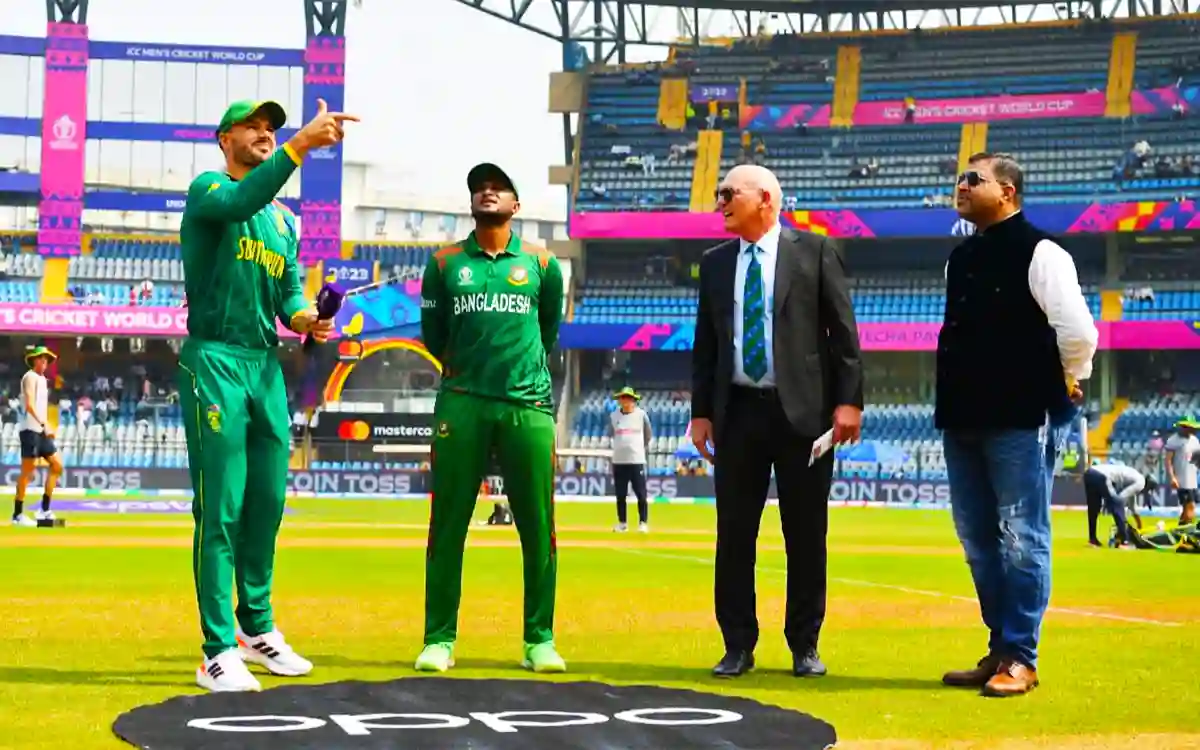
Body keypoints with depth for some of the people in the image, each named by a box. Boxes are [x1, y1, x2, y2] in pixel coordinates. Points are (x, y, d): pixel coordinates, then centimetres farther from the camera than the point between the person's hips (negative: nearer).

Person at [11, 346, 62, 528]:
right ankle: (18, 514, -5)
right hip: (30, 429, -9)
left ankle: (44, 509, 12)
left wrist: (47, 427, 13)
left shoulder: (43, 379, 20)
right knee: (27, 471, -8)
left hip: (42, 431, 9)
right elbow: (29, 404, -19)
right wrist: (43, 424, -29)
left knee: (57, 465, 8)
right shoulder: (30, 377, -7)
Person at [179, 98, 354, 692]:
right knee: (221, 507, -11)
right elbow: (240, 201, -27)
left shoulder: (283, 218, 20)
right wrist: (302, 145, -36)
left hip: (266, 364, 7)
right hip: (214, 360, -7)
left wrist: (301, 318, -9)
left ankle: (258, 630, 25)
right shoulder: (207, 190, -3)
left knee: (268, 501, 11)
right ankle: (219, 652, -10)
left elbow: (290, 286, 14)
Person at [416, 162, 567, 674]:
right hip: (461, 406, 0)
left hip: (528, 408, 0)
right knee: (448, 525, 0)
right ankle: (439, 640, 5)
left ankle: (540, 640, 9)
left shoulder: (542, 265, 9)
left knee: (537, 528, 1)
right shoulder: (445, 264, 8)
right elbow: (432, 335, 16)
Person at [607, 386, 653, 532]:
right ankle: (622, 523, 15)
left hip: (637, 460, -2)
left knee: (641, 494, -3)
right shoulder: (613, 416, 2)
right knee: (620, 495, 6)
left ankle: (643, 523, 5)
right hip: (618, 461, 2)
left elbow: (648, 435, 11)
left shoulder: (641, 415, -2)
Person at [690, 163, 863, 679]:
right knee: (734, 533, 4)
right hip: (738, 410, 3)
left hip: (802, 410, -3)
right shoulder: (715, 263, 12)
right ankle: (738, 646, 13)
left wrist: (848, 401, -9)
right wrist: (701, 410, 7)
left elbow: (843, 330, -2)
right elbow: (704, 343, 13)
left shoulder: (814, 251, 0)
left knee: (806, 535, 3)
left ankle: (804, 646, 14)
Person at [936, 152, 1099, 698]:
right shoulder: (960, 258, 15)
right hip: (963, 419, 8)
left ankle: (1020, 658, 0)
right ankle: (1000, 649, 21)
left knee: (1022, 540, -4)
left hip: (1020, 421, -8)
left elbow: (1078, 330, -16)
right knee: (978, 541, 12)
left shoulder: (1038, 253, -10)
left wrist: (1069, 385, -3)